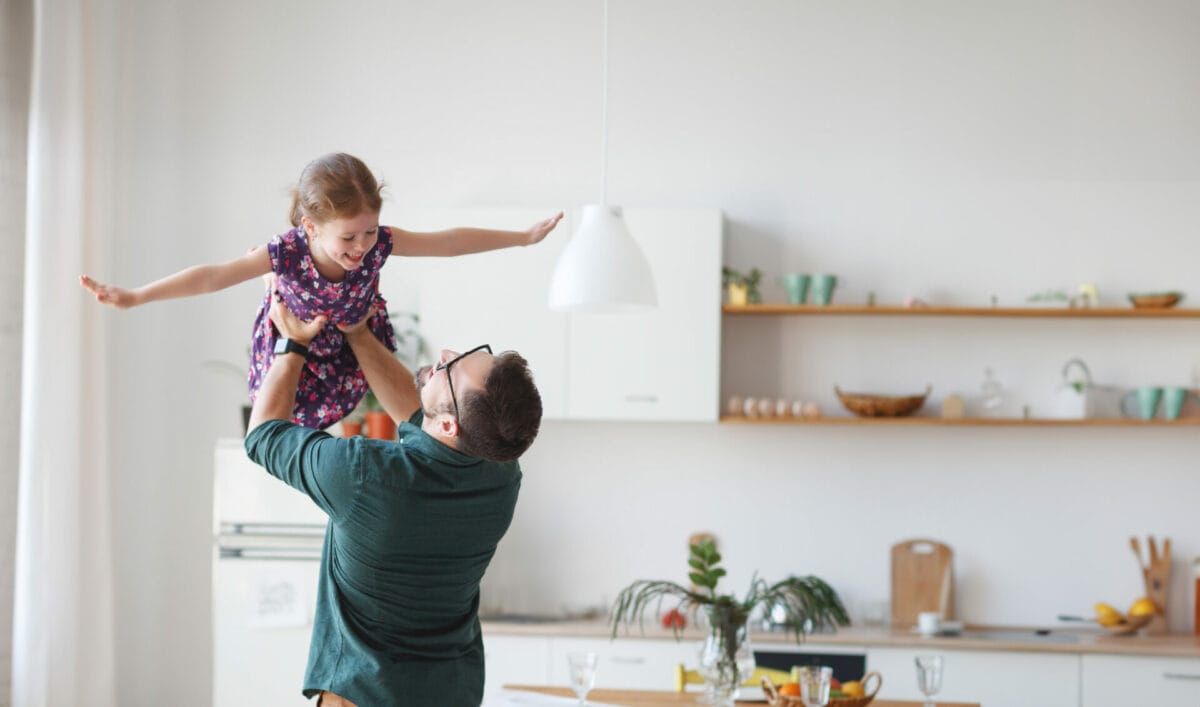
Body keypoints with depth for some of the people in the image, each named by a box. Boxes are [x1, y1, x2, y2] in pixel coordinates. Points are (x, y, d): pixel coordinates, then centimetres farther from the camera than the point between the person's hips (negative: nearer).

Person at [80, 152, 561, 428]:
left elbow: (450, 242, -26)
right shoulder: (285, 253, -40)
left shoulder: (380, 243, -34)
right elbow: (212, 277, -38)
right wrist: (133, 297, -42)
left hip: (355, 334, 2)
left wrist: (524, 237, -21)